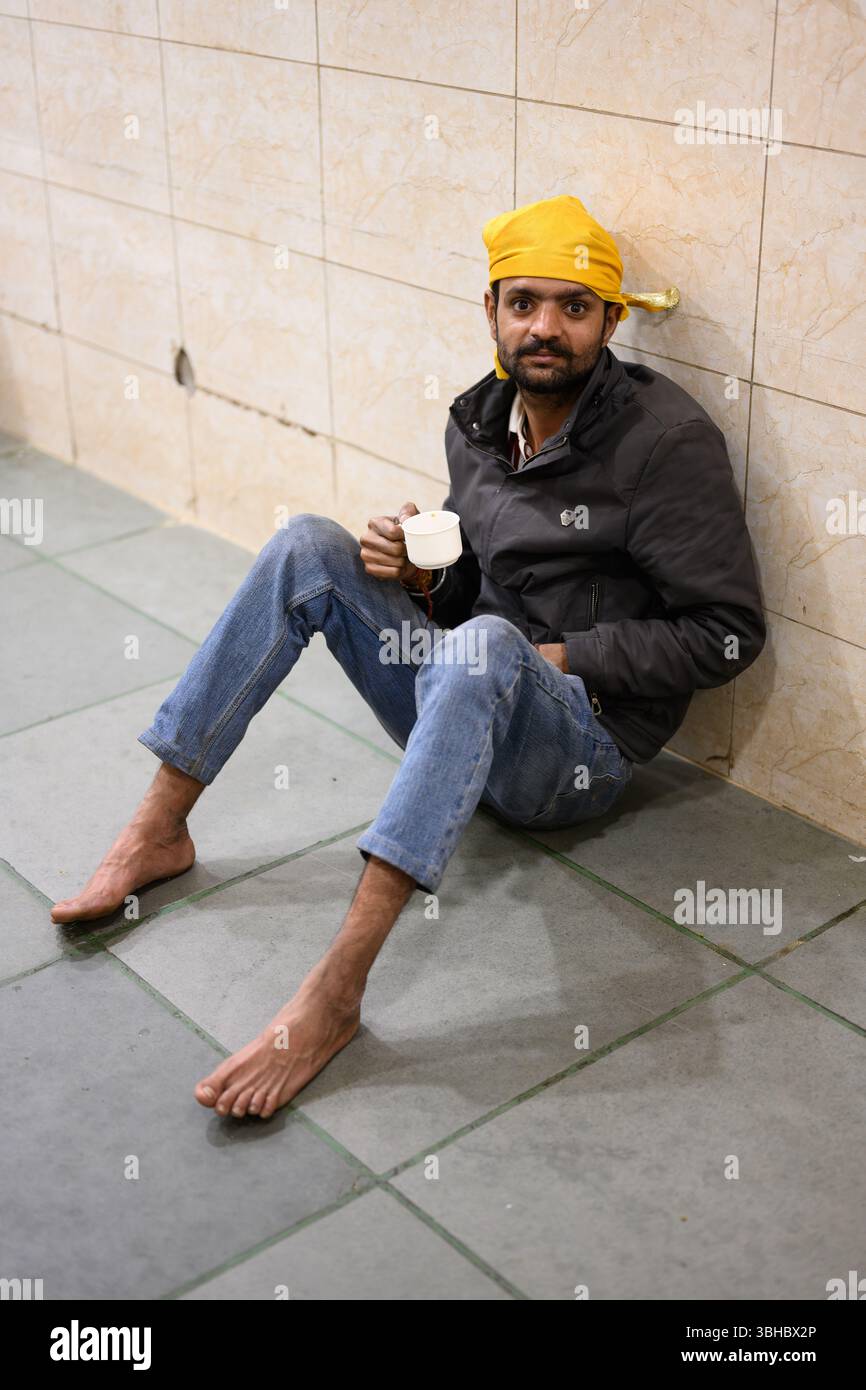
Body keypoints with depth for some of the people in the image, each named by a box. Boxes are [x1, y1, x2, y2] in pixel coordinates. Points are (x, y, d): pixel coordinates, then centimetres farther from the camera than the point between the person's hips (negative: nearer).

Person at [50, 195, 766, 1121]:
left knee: (484, 645, -40)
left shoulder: (666, 439, -13)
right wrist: (418, 570, -5)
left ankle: (334, 992, -44)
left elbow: (727, 631, -13)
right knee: (308, 545, -11)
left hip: (577, 748, -6)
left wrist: (560, 657, -15)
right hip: (462, 708, 6)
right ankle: (159, 830, -11)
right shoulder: (479, 421, 7)